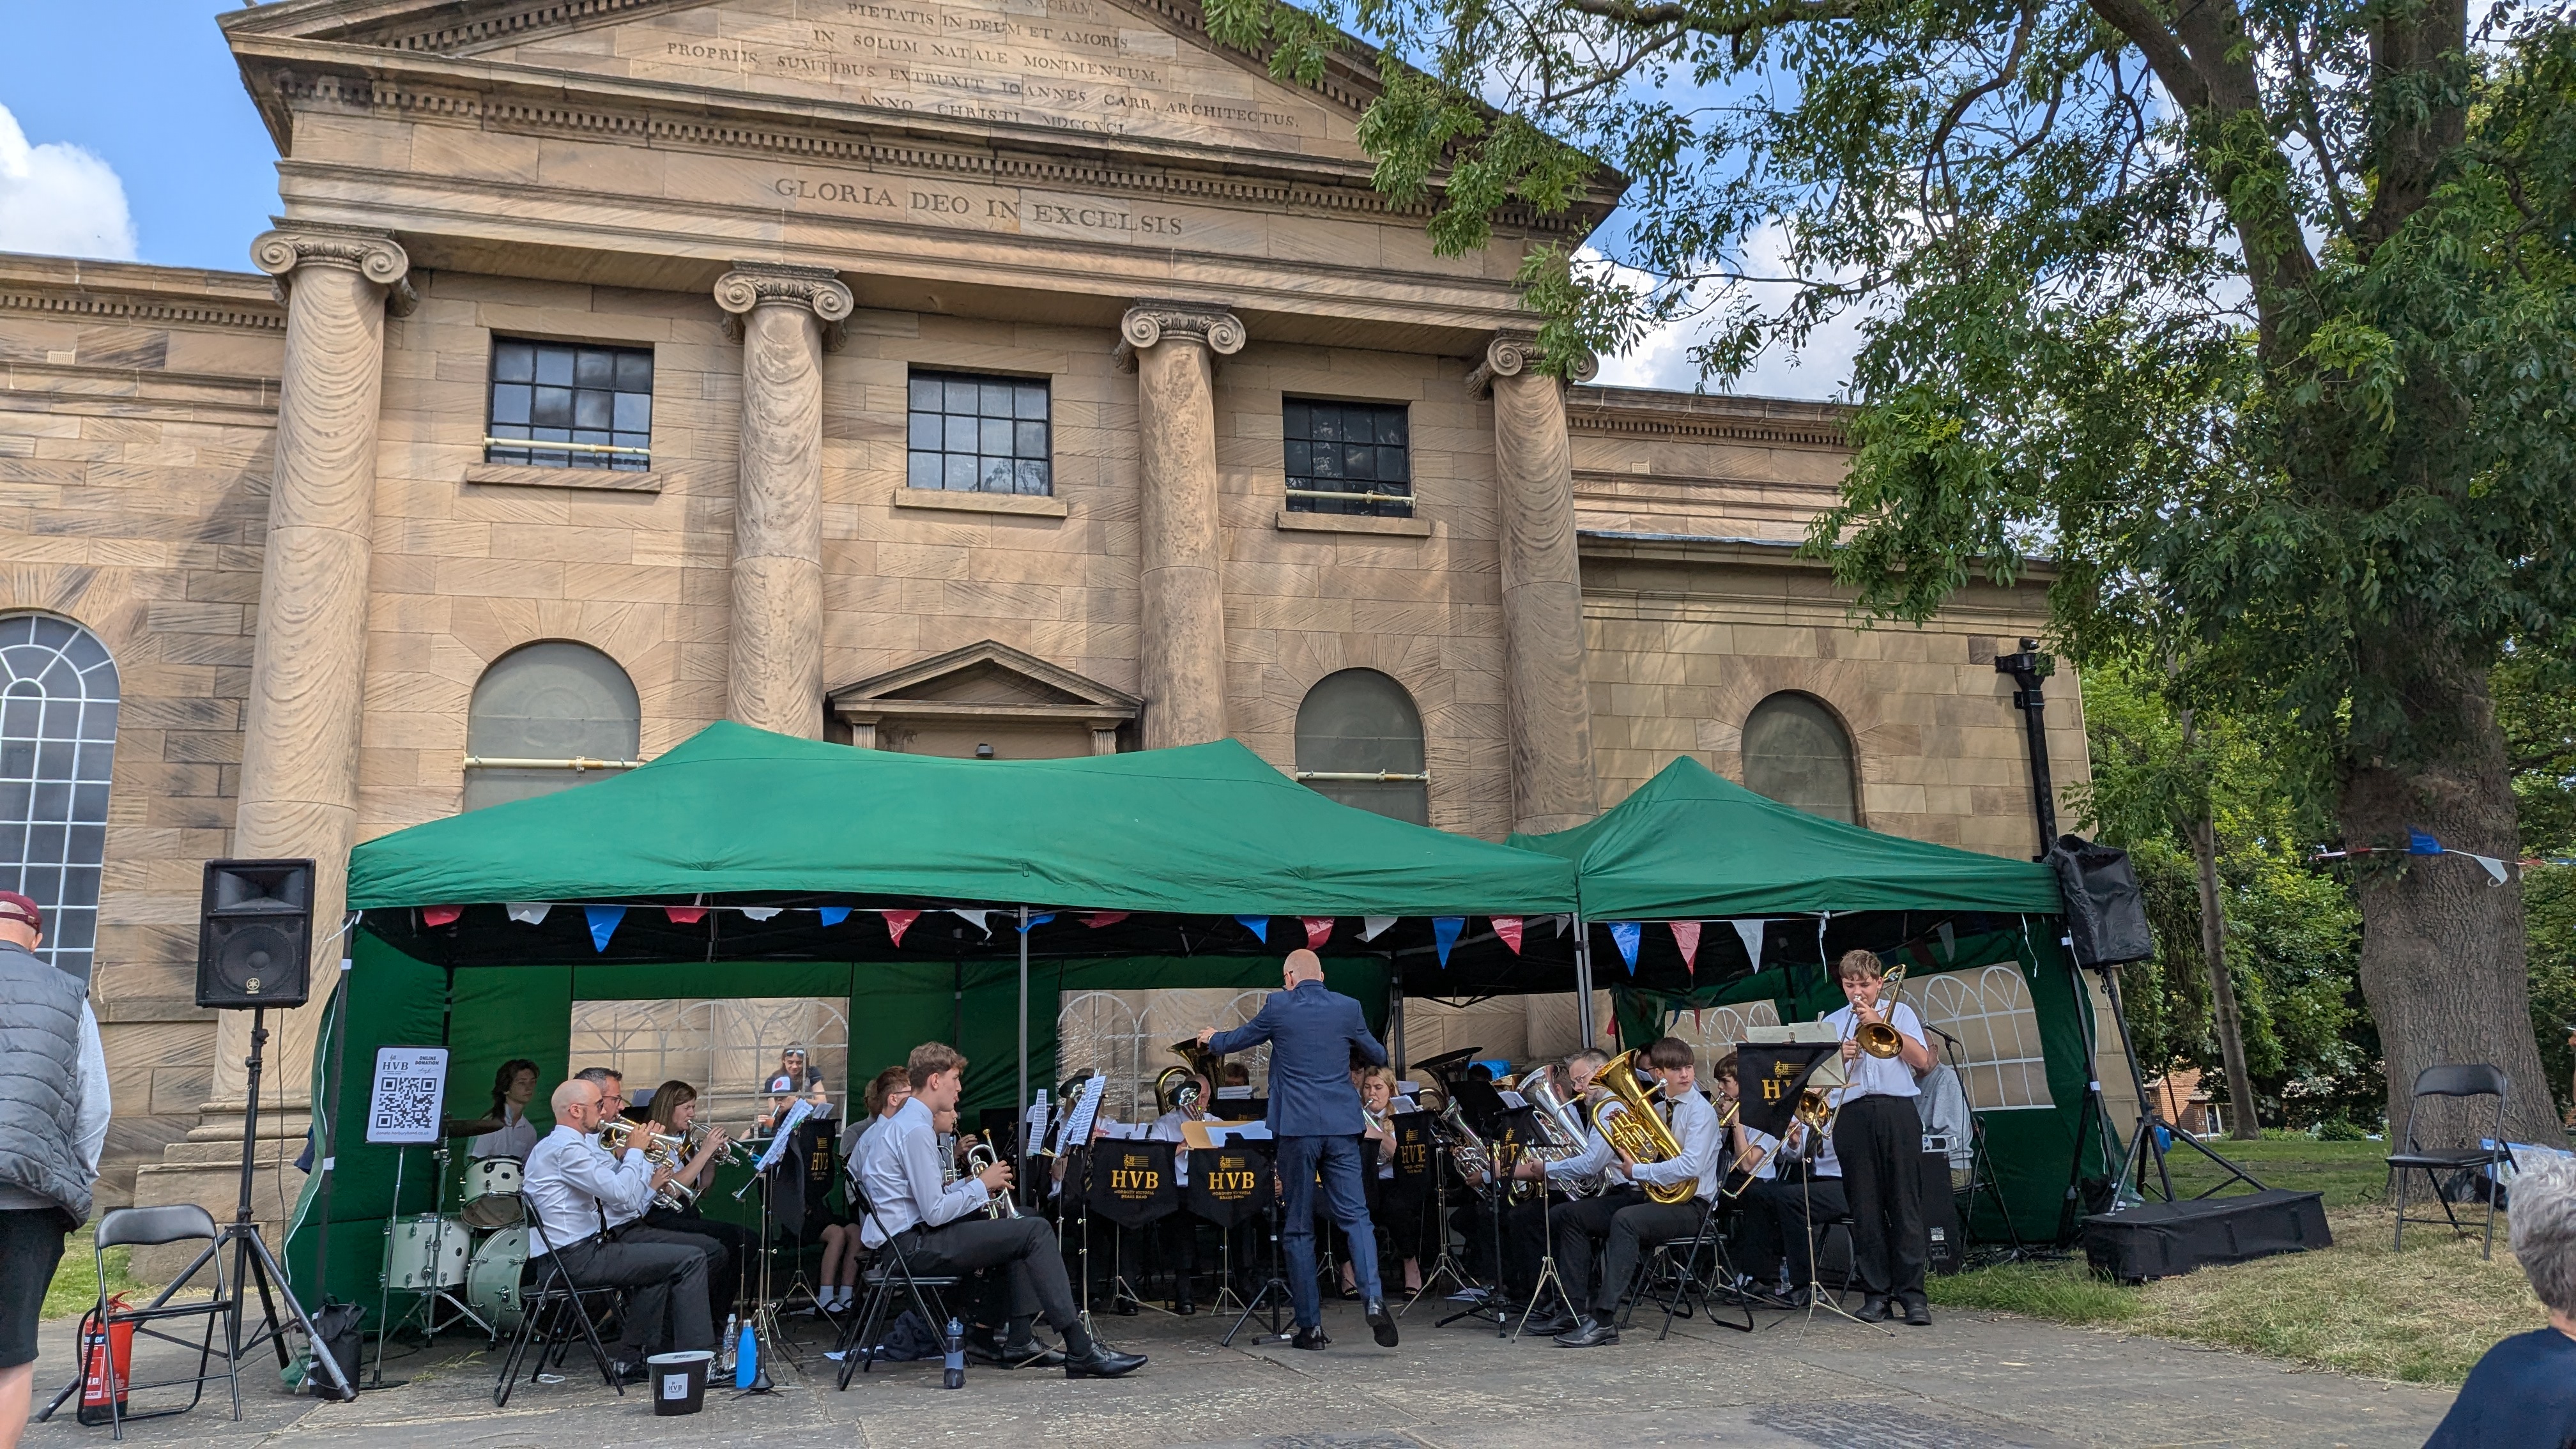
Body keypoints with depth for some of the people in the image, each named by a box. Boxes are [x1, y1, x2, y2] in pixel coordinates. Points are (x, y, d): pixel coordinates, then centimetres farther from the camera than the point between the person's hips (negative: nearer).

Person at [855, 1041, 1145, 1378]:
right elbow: (935, 1213, -22)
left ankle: (1019, 1340, 18)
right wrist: (981, 1186, -9)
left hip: (905, 1237, 11)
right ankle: (1081, 1351, -14)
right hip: (915, 1246, -11)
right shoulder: (916, 1130, -18)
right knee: (1036, 1231, -14)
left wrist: (970, 1184, 6)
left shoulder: (905, 1122, 16)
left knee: (1020, 1223, 23)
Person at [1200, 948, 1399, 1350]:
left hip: (1297, 1127, -2)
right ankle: (1373, 1298, -18)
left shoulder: (1279, 1006, -1)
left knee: (1299, 1227, 7)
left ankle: (1311, 1325, 7)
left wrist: (1212, 1038, 37)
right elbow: (1379, 1057, 19)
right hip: (1342, 1126, 2)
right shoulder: (1348, 1008, 5)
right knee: (1355, 1216, 3)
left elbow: (1234, 1041, 14)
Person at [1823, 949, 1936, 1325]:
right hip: (1853, 1116, 2)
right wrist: (1840, 1056, -8)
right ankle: (1876, 1294, 4)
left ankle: (1912, 1294, -3)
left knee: (1905, 1205, -5)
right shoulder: (1831, 1024, 18)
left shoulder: (1899, 1012, 14)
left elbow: (1922, 1061, 0)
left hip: (1898, 1113, -1)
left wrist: (1880, 1023, -5)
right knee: (1865, 1209, 0)